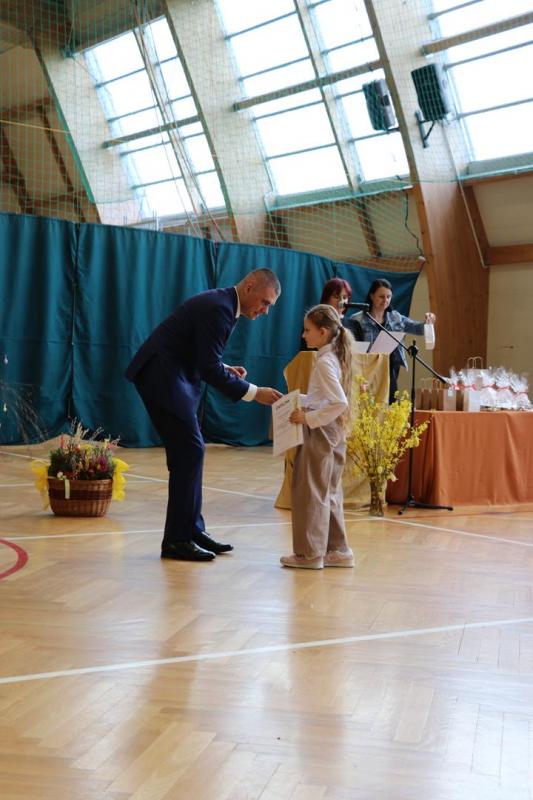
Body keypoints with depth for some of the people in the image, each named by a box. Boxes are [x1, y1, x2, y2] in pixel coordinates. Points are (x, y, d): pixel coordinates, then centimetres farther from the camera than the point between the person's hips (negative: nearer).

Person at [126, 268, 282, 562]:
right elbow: (209, 370, -22)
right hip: (162, 379, -11)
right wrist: (254, 393, -20)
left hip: (170, 377, 11)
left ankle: (191, 530, 18)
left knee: (190, 452, 11)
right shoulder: (217, 308, -19)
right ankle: (177, 540, -3)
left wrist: (224, 368, 5)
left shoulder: (222, 305, 12)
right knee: (189, 452, -10)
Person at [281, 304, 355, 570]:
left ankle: (309, 554, 7)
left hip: (320, 433, -10)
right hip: (333, 435, 10)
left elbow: (340, 403, -26)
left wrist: (309, 418, -22)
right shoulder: (334, 357, 10)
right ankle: (337, 550, 21)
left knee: (310, 493, 0)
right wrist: (299, 400, 10)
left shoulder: (325, 363, -18)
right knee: (329, 493, 15)